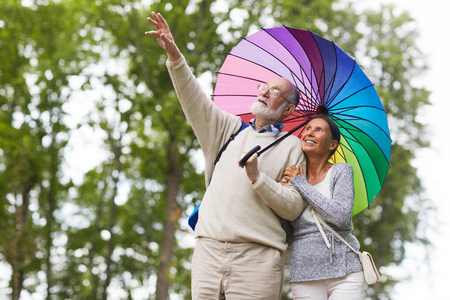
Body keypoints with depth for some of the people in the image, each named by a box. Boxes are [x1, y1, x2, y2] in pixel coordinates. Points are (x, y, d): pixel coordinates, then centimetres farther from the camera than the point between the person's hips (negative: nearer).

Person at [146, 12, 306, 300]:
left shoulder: (291, 146, 8)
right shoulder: (231, 129, 20)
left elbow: (293, 207, -1)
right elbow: (195, 100, 9)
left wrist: (257, 178, -13)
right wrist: (174, 55, -2)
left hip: (255, 257, -3)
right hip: (209, 249, 4)